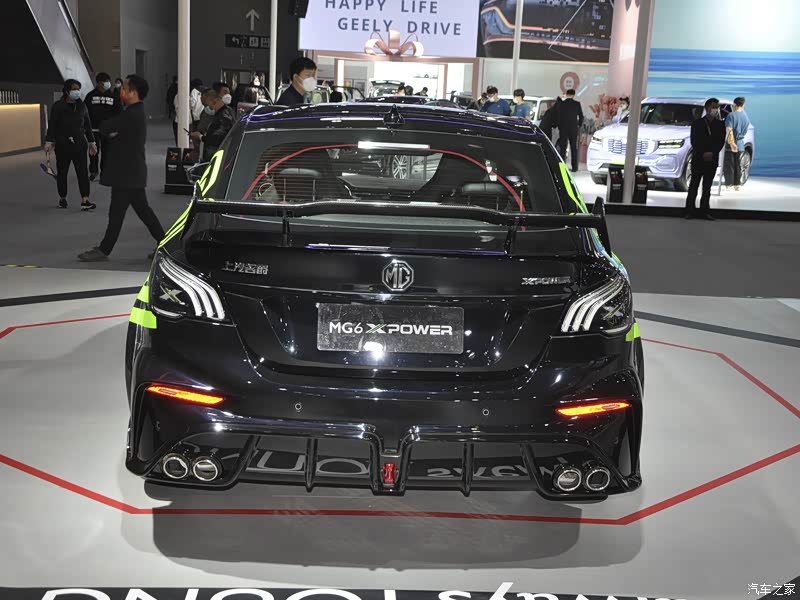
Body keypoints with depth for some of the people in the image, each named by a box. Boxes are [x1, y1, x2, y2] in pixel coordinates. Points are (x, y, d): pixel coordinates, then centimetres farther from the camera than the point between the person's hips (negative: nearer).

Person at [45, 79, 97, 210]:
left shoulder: (82, 106, 8)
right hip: (62, 144, -2)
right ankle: (62, 198, 22)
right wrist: (49, 142, -9)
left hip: (79, 143, 2)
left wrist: (91, 142, 12)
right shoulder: (58, 106, -2)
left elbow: (87, 125, 13)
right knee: (62, 171, 8)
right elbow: (52, 125, -3)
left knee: (83, 171, -7)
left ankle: (85, 201, -11)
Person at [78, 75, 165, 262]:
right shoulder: (136, 113, 13)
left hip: (127, 174, -10)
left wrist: (110, 133, 4)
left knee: (116, 213, 0)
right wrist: (113, 134, -3)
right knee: (143, 210, 12)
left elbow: (104, 129, -16)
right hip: (133, 172, 10)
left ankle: (104, 250, 8)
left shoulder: (131, 115, -20)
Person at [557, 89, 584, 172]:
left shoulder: (561, 104, -4)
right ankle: (574, 167, 4)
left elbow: (558, 116, -1)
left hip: (563, 128, -1)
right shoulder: (577, 104, -3)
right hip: (574, 129, 1)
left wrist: (559, 127, 10)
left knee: (562, 148, 3)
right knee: (574, 149, 6)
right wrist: (579, 125, 17)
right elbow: (581, 116, 2)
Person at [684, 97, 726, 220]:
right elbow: (694, 141, -4)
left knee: (707, 187, 5)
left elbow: (721, 142, 2)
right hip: (698, 159, -2)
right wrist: (703, 154, -14)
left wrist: (712, 153, -13)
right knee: (693, 186, -1)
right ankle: (690, 211, -1)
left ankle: (705, 211, 7)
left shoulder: (720, 125, 8)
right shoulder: (697, 123, 2)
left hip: (712, 160, 2)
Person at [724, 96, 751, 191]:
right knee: (738, 165, 13)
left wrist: (731, 143, -25)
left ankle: (728, 184, -1)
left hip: (730, 145, -6)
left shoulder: (731, 115, -13)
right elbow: (745, 131, 17)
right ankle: (737, 184, 16)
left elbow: (729, 130, -22)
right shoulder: (746, 117, 8)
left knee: (728, 165, 0)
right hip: (740, 145, 6)